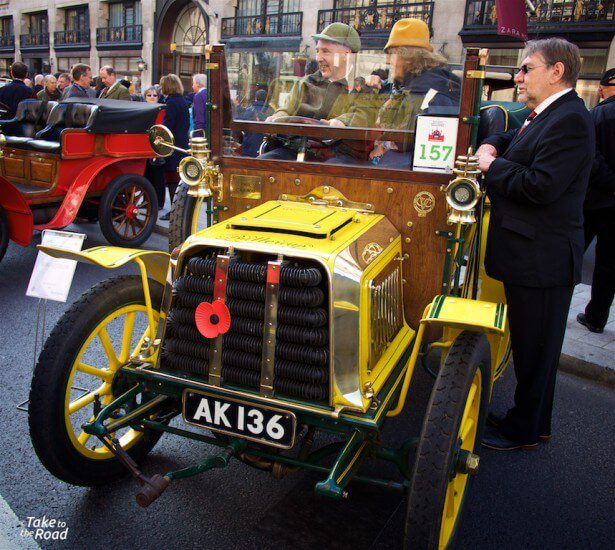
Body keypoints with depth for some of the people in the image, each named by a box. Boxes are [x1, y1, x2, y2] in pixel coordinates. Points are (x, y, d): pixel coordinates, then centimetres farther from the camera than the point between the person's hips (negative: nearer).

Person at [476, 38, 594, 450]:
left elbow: (540, 186, -27)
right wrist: (493, 146, 7)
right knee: (529, 343, 20)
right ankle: (529, 418, 36)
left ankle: (525, 431, 20)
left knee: (535, 348, 4)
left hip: (543, 258, -10)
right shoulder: (545, 115, 14)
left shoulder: (569, 120, -18)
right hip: (530, 253, 10)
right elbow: (515, 141, 29)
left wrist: (492, 166, -13)